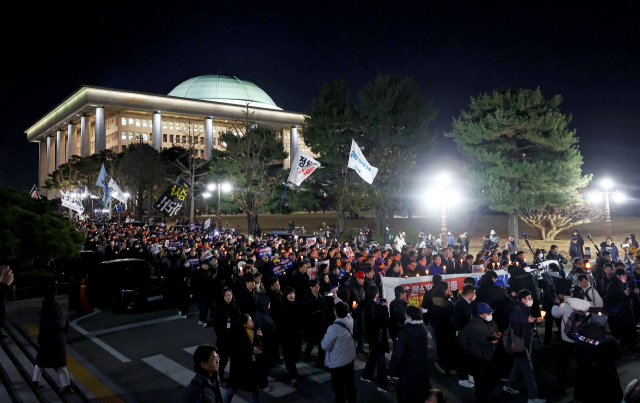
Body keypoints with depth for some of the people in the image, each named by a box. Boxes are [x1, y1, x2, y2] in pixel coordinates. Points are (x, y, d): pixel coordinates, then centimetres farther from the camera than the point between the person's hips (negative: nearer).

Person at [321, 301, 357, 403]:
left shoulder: (333, 328, -28)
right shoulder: (350, 320, -9)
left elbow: (325, 346, -18)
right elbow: (345, 312, 15)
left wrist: (325, 337, 3)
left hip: (338, 363, -7)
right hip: (350, 358, 7)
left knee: (338, 388, 8)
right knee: (350, 383, 20)